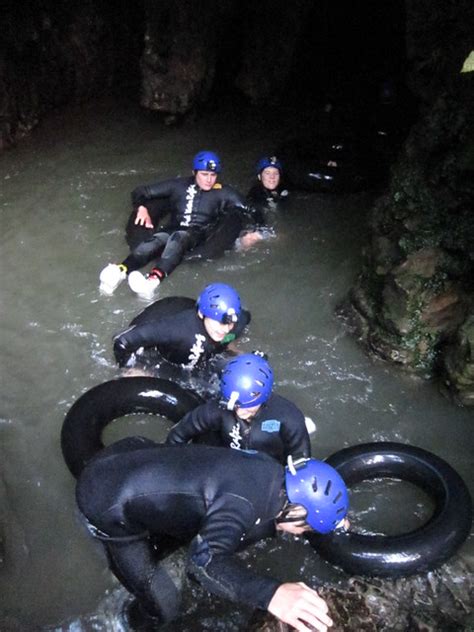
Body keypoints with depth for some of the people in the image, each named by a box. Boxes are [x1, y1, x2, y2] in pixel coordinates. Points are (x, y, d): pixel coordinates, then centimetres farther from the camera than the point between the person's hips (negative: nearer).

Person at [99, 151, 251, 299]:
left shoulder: (222, 193, 8)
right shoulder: (179, 185, 12)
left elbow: (245, 211, 3)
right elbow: (140, 192, 15)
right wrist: (142, 207, -5)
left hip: (198, 235, -2)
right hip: (172, 229, 3)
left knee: (178, 237, -37)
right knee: (154, 241, -32)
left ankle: (154, 278, -63)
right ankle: (121, 270, -58)